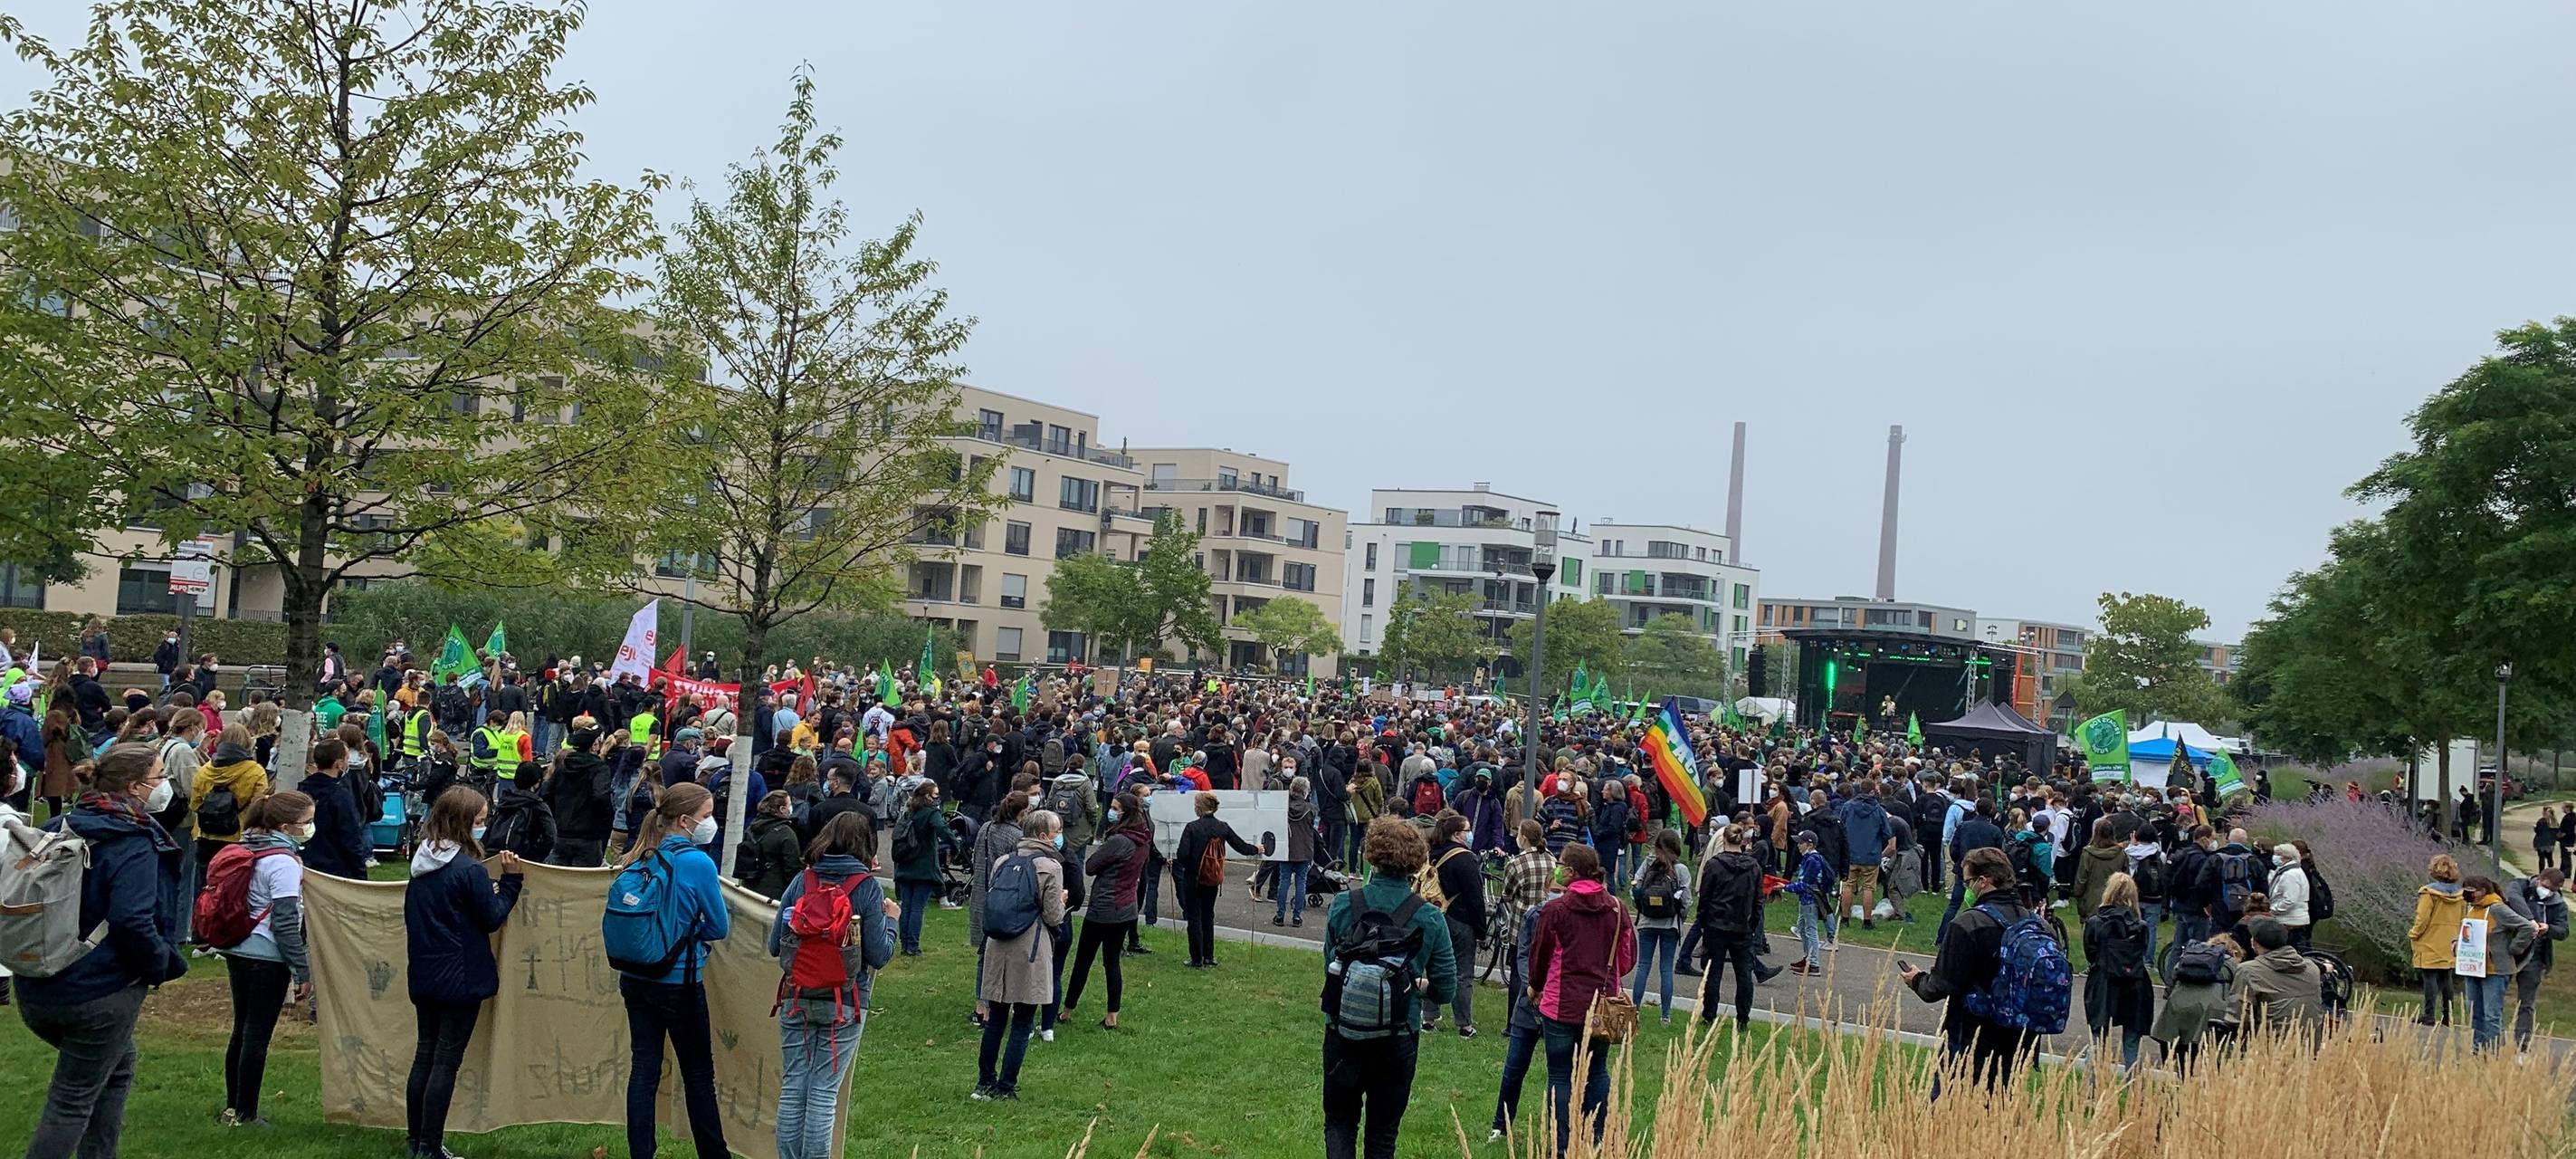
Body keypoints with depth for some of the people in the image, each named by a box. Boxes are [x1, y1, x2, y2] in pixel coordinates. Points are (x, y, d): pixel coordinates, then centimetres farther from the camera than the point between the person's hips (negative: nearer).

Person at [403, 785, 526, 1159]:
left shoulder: (422, 862, 6)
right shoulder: (469, 868, -18)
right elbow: (492, 918, -11)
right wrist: (511, 880, -3)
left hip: (424, 975, 8)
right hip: (460, 978, -8)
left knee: (425, 1054, 15)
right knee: (447, 1060, -1)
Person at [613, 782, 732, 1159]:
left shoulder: (638, 859, 2)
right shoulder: (697, 863, -17)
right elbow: (719, 927, -9)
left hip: (635, 979, 6)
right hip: (679, 983, -6)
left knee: (643, 1069, 9)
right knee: (698, 1073, 7)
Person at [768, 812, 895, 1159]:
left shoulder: (801, 880, 0)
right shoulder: (868, 887, -8)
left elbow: (775, 945, 1)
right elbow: (879, 955, -9)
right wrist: (891, 919, 8)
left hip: (797, 999, 3)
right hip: (844, 1005, -3)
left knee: (792, 1088, 10)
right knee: (824, 1092, 2)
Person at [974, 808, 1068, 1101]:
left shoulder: (1001, 862, 8)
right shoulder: (1050, 867, -9)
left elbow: (990, 904, 10)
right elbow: (1054, 917, -10)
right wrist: (1061, 901, 10)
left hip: (997, 949, 6)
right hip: (1030, 953, -5)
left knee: (995, 1019, 16)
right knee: (1022, 1023, 5)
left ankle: (985, 1083, 22)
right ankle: (1005, 1087, 7)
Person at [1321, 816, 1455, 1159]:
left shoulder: (1342, 905, -10)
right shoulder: (1429, 919, -12)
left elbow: (1330, 963, -3)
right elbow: (1444, 988, -6)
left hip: (1342, 1034, 0)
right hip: (1398, 1040, 0)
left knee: (1339, 1120, 17)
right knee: (1383, 1131, 17)